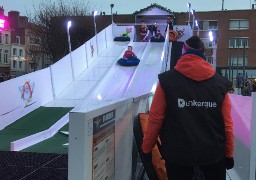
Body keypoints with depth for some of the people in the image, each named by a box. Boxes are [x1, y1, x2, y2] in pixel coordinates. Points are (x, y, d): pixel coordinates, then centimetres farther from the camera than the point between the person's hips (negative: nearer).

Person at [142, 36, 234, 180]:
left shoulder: (166, 80, -10)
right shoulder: (220, 83, -4)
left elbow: (155, 119, -10)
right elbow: (227, 123, -4)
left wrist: (146, 148, 3)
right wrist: (229, 154, 9)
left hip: (177, 152, -1)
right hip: (213, 151, 2)